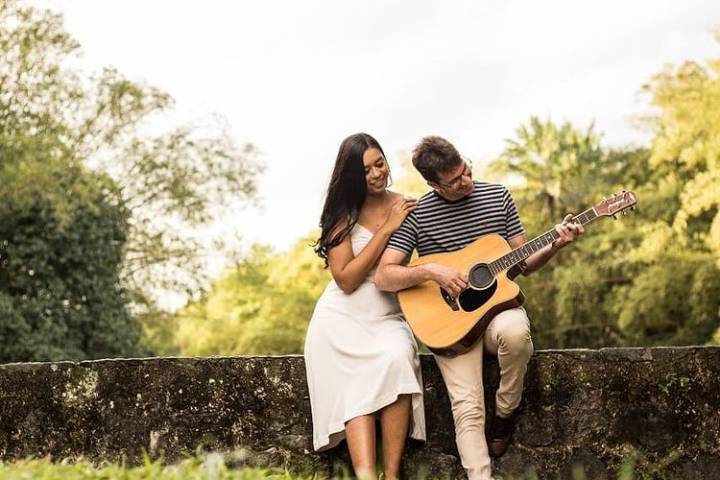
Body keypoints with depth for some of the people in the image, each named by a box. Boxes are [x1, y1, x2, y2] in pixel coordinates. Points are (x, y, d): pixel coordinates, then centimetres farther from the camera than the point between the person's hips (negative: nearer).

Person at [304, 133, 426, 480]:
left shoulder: (408, 207, 3)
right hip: (343, 318, -1)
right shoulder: (344, 214, -2)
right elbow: (346, 280, -12)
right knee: (358, 388, -27)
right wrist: (385, 230, -15)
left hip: (388, 317, 1)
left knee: (397, 358, -31)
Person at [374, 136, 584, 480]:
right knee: (468, 407, -22)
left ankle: (504, 415, -9)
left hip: (498, 304, 2)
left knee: (515, 333, -35)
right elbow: (383, 277, -8)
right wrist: (431, 271, -21)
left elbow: (523, 263, 9)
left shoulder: (497, 196, 5)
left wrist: (554, 246, -10)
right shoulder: (416, 215, -4)